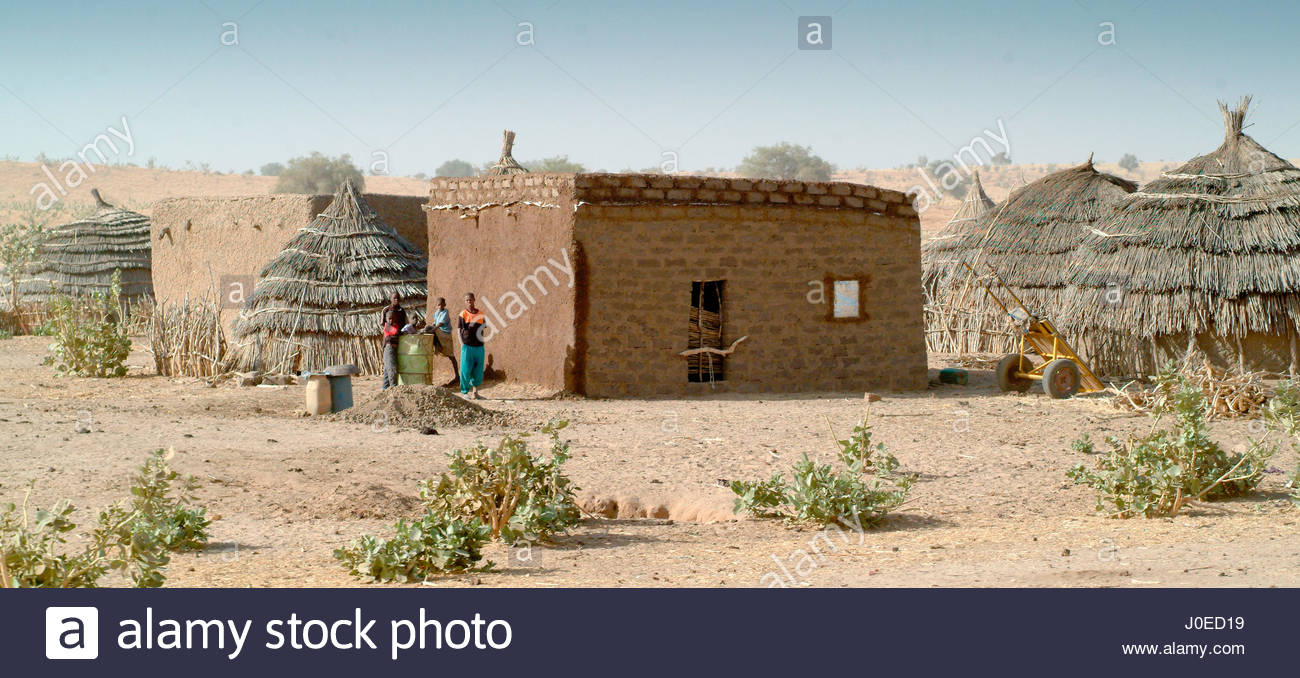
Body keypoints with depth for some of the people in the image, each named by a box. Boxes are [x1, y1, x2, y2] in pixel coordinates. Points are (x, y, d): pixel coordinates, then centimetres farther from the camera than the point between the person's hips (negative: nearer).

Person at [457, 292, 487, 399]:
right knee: (465, 370, -3)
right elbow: (459, 330, -1)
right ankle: (466, 392, 10)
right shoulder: (463, 314, 0)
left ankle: (475, 392, 12)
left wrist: (481, 341, 13)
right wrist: (462, 344, -9)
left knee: (478, 371, 4)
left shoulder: (480, 314, 9)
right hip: (467, 346, -3)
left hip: (479, 346, 3)